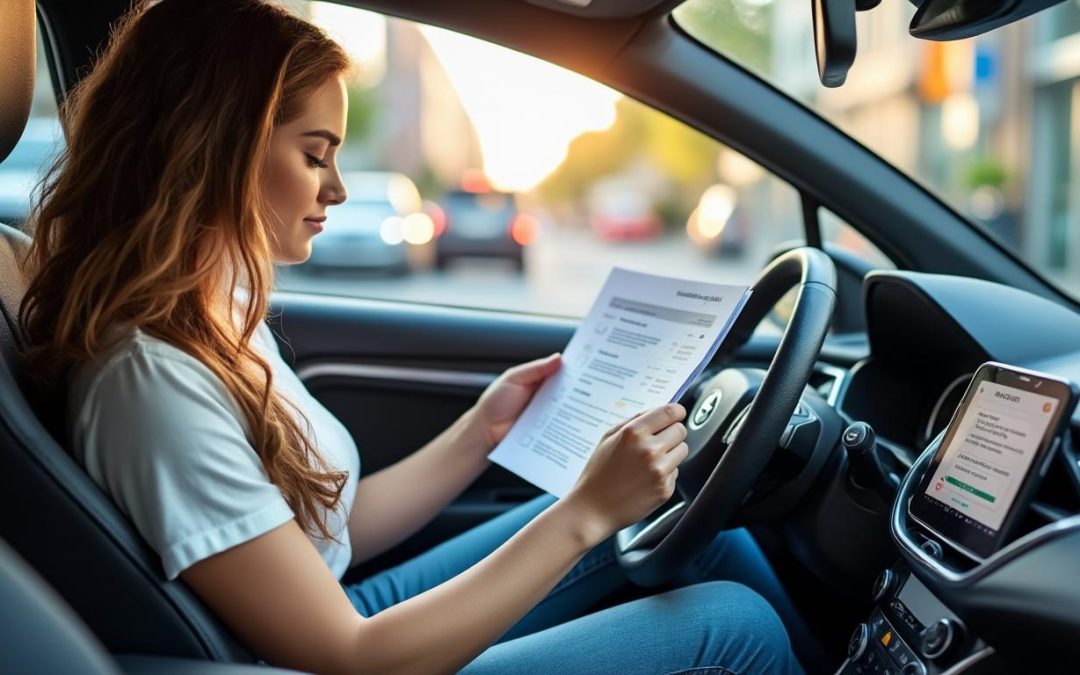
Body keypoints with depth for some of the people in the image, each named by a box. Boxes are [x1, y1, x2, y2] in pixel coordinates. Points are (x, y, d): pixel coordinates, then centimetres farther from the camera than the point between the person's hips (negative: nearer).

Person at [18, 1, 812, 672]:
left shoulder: (218, 313, 2)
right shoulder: (152, 378, -27)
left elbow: (329, 527, 8)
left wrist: (483, 430, 3)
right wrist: (584, 514, -24)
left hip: (349, 611, 9)